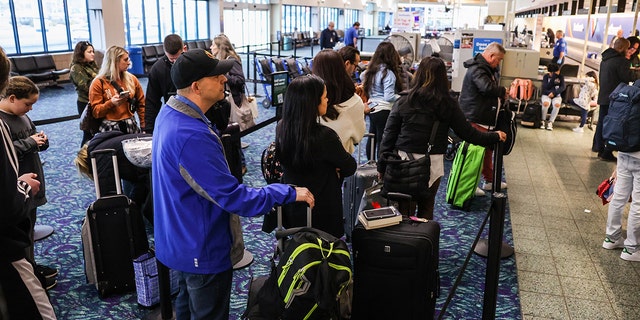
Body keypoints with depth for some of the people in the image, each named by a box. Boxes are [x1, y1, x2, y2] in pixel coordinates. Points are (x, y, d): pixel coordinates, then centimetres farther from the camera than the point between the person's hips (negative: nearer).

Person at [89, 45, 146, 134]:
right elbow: (96, 112, -2)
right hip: (109, 128, -3)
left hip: (130, 127, 3)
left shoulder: (131, 79, 10)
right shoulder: (98, 83, 1)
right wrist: (111, 103, -18)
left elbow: (141, 104, 12)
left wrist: (144, 127, 6)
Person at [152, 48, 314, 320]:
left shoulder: (170, 112, -2)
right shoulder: (191, 137, -35)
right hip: (202, 249, -10)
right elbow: (233, 198, -31)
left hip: (182, 241, 10)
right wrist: (289, 193, -23)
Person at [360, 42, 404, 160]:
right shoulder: (388, 73, -18)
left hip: (372, 109, 8)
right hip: (384, 111, -8)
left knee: (372, 138, 20)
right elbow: (389, 97, -24)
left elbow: (362, 76, 28)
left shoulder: (371, 69, 6)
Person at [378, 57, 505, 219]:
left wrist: (382, 167, 6)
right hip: (432, 163, 1)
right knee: (426, 209, 16)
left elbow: (389, 135, -3)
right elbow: (467, 132, 3)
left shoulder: (404, 101, -4)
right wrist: (495, 137, 20)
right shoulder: (448, 105, -4)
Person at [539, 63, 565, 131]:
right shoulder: (546, 76, -1)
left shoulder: (560, 77, 3)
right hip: (546, 95, -1)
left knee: (557, 104, -33)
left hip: (557, 96, 1)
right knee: (546, 103, -35)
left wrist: (554, 92, -22)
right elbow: (545, 87, -13)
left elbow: (563, 87, -8)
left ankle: (550, 122, -23)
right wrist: (553, 78, -19)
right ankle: (543, 121, -17)